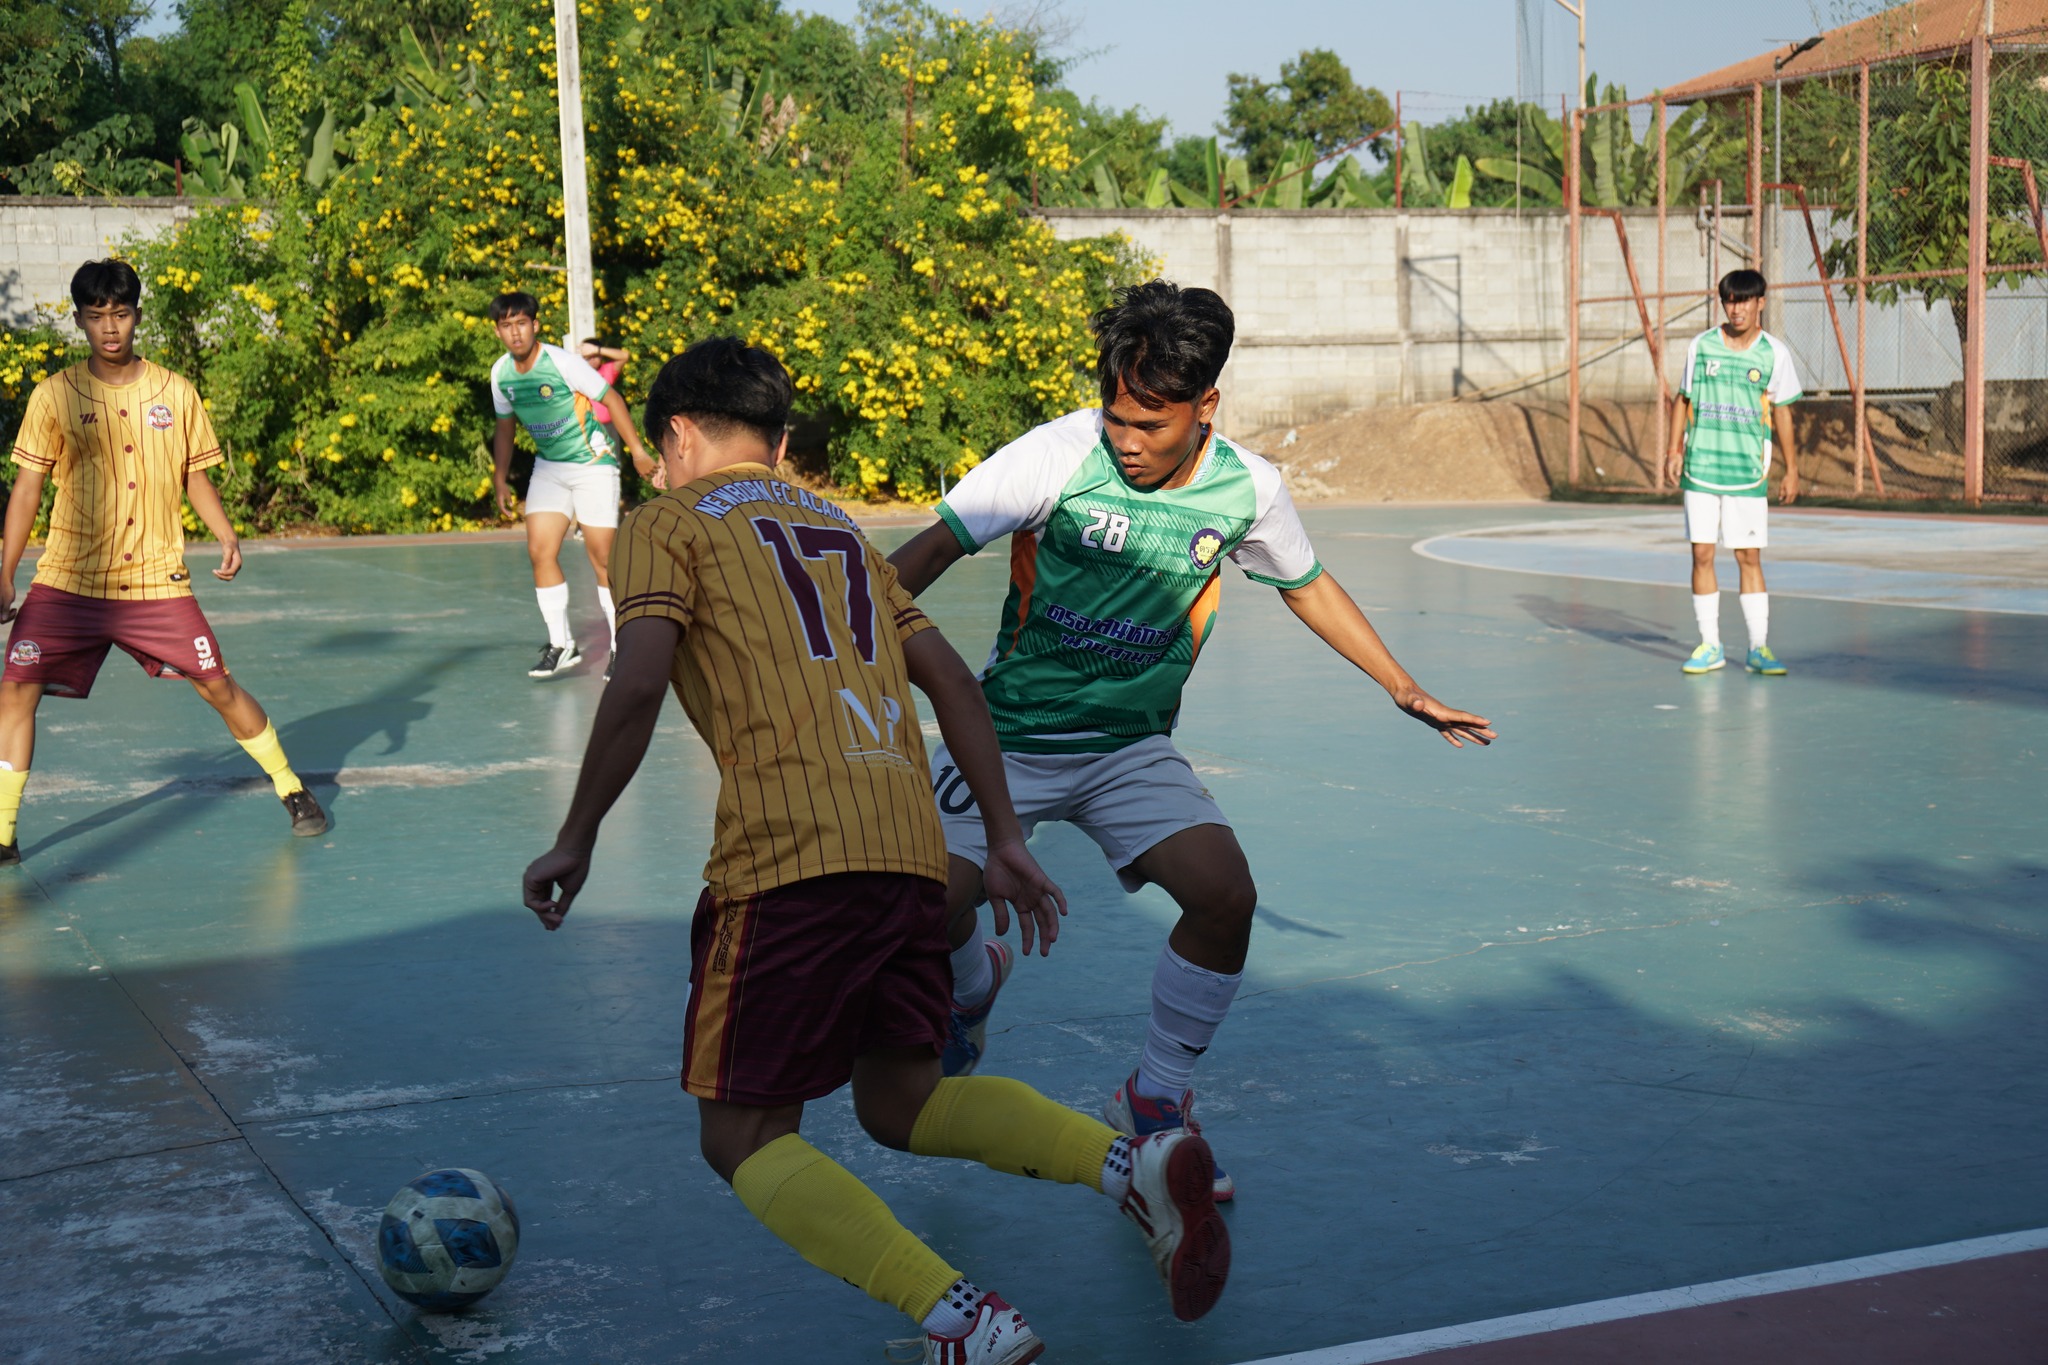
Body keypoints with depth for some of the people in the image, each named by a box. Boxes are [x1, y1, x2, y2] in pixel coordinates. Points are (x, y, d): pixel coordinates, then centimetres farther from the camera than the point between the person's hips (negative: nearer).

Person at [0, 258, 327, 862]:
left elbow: (195, 477, 12)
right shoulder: (54, 395, -1)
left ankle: (292, 790, 20)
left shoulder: (176, 392, 2)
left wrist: (228, 536, -5)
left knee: (218, 686, 0)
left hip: (157, 580, 0)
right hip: (66, 580, 0)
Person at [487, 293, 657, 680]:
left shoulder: (562, 362, -20)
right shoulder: (500, 373, -1)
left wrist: (637, 450, -11)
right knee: (540, 551, -5)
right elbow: (505, 426, 13)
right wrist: (501, 480, 13)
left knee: (602, 558, -5)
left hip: (593, 463, -6)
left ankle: (621, 647, 6)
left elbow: (611, 399, -12)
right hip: (548, 467, 6)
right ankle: (561, 645, 5)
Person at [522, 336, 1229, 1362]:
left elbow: (638, 685, -7)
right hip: (911, 844, 7)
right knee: (899, 1098, 21)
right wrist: (1004, 839, 21)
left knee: (744, 1135, 3)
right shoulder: (840, 528, 28)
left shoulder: (667, 523, 9)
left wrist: (575, 841, 2)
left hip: (791, 851, -6)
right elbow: (950, 680, 21)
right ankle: (1135, 1164, -3)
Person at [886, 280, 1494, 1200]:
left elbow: (1309, 587, 13)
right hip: (1008, 733, -2)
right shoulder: (1059, 454, -17)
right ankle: (971, 988, 22)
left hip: (1132, 745, 2)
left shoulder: (1247, 488, -6)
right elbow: (933, 549, -11)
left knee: (1225, 895, -19)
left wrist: (1404, 689, 17)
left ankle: (1152, 1105, 5)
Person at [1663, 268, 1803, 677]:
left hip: (1748, 471, -1)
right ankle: (1709, 646, 10)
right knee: (1701, 554, 2)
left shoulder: (1774, 353, 1)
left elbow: (1781, 413, 6)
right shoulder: (1700, 346, 4)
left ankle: (1759, 648, 5)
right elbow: (1683, 399, 12)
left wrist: (1792, 469, 5)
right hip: (1700, 468, 2)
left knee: (1749, 557, -2)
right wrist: (1675, 450, 3)